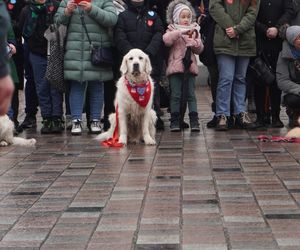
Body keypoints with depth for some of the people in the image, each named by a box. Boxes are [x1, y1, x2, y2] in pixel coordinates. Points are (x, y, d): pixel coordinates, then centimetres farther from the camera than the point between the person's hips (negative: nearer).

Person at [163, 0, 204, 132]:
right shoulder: (172, 29, 5)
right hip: (175, 66, -3)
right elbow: (166, 40, -17)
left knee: (191, 94, 1)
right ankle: (175, 121, 2)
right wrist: (181, 32, -24)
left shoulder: (194, 30, 15)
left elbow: (200, 49, 10)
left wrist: (194, 43, -10)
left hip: (190, 66, 3)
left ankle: (194, 121, 0)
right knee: (175, 95, -2)